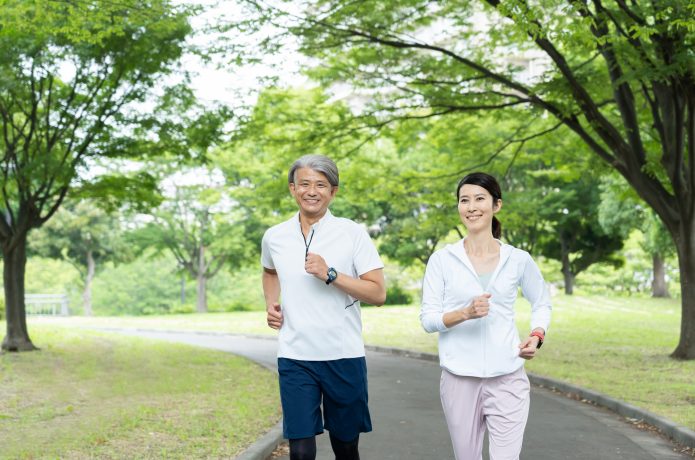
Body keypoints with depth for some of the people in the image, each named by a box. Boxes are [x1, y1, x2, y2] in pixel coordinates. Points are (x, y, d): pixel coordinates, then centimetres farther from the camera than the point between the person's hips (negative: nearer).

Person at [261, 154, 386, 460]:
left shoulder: (352, 233, -4)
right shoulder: (274, 237, 5)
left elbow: (378, 294, -8)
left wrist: (330, 275, -19)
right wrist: (271, 304, 9)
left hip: (344, 357, -1)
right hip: (294, 358, 1)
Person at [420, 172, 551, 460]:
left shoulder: (518, 260, 3)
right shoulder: (442, 260, 0)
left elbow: (542, 303, 19)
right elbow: (427, 319, -2)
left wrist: (536, 335, 1)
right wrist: (465, 313, -19)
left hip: (507, 379, 0)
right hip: (459, 379, 0)